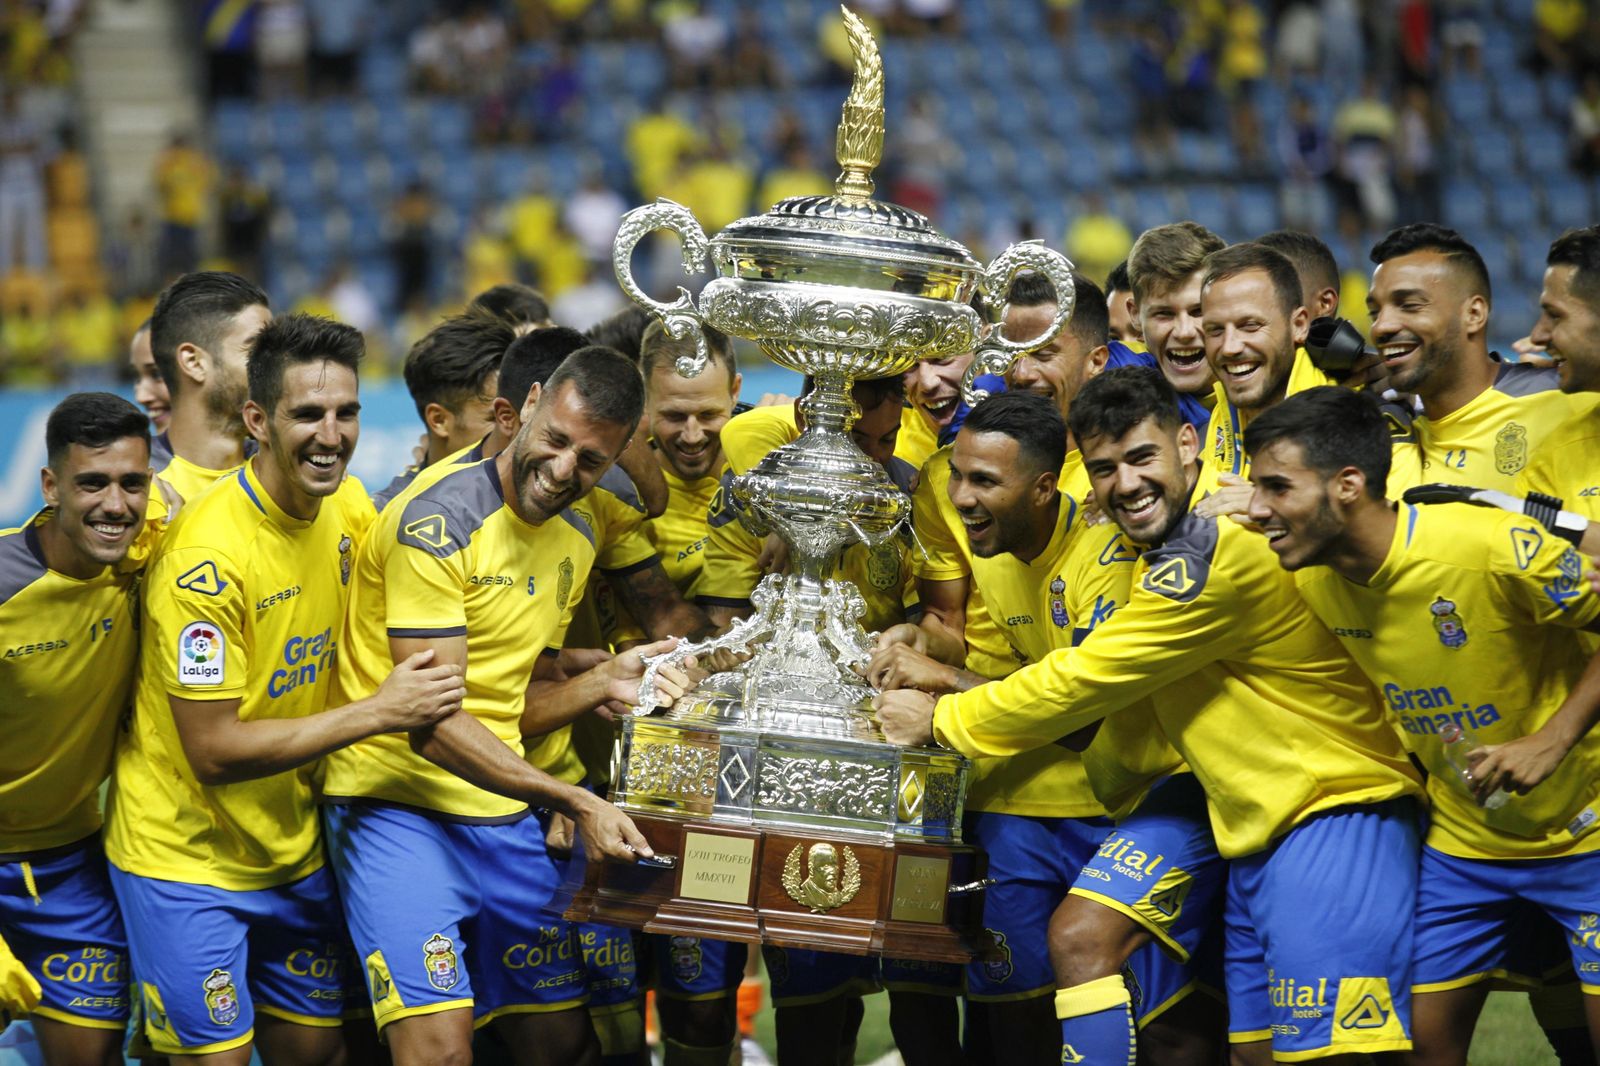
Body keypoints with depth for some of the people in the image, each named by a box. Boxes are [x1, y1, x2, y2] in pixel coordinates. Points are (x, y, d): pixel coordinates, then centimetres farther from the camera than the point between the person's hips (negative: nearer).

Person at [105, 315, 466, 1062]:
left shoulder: (347, 511, -2)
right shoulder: (206, 555, -25)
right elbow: (213, 752, -24)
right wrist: (378, 713, -23)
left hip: (291, 851, 7)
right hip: (186, 860, -7)